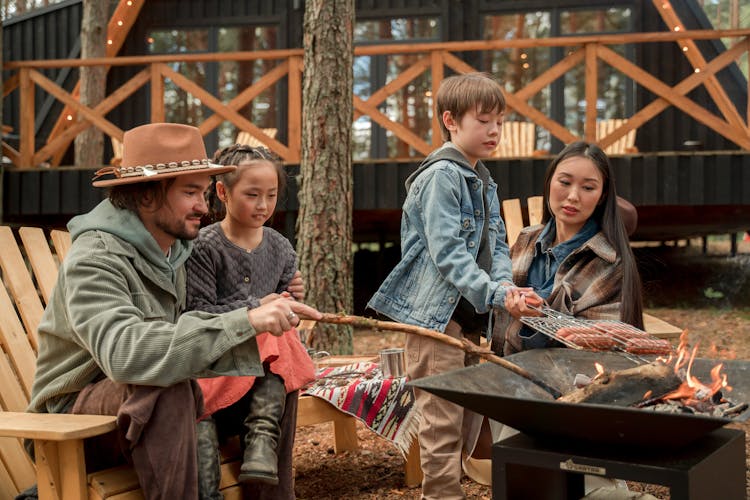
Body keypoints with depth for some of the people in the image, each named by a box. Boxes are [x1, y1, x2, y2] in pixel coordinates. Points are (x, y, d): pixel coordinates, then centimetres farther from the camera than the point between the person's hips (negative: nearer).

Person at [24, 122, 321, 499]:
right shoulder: (93, 261, -23)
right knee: (164, 388, -37)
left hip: (142, 406, 8)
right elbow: (125, 353, -39)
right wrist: (246, 321, -44)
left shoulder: (173, 250, 4)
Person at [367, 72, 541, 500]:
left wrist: (504, 284, -7)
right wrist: (494, 295, -29)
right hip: (436, 312, -9)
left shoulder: (484, 180, 15)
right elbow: (447, 252, -22)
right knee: (443, 420, -6)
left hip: (469, 313, 9)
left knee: (464, 413, 15)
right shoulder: (441, 176, -13)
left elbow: (497, 244, 14)